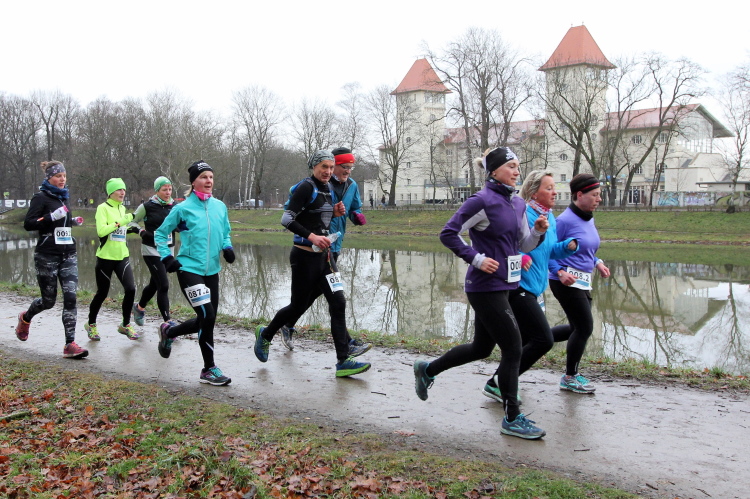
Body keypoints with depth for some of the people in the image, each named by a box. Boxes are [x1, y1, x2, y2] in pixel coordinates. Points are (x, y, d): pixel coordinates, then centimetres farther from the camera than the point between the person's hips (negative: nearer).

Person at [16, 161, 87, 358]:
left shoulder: (65, 197, 15)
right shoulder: (41, 197, -5)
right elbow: (28, 224, -14)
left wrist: (73, 221, 10)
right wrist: (52, 217, -24)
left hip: (69, 255, 5)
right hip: (47, 256, -5)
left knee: (70, 296, -9)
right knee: (48, 300, 5)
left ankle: (70, 344, -10)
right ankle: (25, 318, 39)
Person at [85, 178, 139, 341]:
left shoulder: (122, 208, 12)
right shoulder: (103, 208, -8)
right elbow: (101, 231, -22)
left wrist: (132, 228, 10)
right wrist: (121, 221, -24)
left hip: (122, 256, 5)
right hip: (105, 257, -5)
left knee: (130, 289, -9)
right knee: (102, 293, 5)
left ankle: (125, 325, 8)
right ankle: (91, 324, 28)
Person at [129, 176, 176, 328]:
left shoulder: (174, 206, 4)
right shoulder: (147, 206, -8)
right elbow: (132, 221, 3)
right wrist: (142, 231, -14)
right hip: (151, 251, -5)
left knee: (154, 284, 20)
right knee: (164, 285, -12)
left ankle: (139, 307, 47)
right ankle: (168, 322, -8)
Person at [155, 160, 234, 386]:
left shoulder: (220, 207, 7)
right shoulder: (183, 208, -5)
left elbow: (226, 232, 21)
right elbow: (160, 234, 6)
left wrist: (227, 247, 1)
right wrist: (167, 257, -6)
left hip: (212, 271, 6)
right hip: (189, 269, -6)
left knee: (206, 321, 10)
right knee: (207, 316, -16)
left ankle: (169, 331, 39)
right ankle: (209, 369, -1)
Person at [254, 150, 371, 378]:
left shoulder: (327, 188, 13)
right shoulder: (306, 187, -13)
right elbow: (287, 219, -19)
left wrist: (334, 213, 5)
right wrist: (311, 237, -27)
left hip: (324, 255, 8)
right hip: (305, 255, -7)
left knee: (338, 303, -2)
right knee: (299, 306, 6)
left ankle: (343, 361, 0)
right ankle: (265, 334, 34)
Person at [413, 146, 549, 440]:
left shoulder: (518, 204, 11)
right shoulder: (482, 201, -14)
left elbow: (523, 245, 17)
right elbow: (448, 234, -14)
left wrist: (539, 231, -2)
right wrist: (477, 258, -19)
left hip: (503, 285, 9)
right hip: (485, 287, -9)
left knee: (482, 348, 19)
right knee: (512, 350, -4)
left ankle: (427, 370, 38)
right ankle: (512, 419, 10)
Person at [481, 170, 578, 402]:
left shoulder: (550, 218, 12)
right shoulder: (523, 215, -16)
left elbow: (551, 250, 19)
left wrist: (569, 245, 0)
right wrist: (519, 257, -30)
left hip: (531, 289, 10)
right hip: (518, 286, -10)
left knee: (524, 339, 17)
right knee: (544, 340, -11)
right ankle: (497, 384, -2)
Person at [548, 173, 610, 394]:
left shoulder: (589, 220, 11)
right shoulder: (565, 220, -16)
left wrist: (597, 262, 7)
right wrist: (559, 271, -25)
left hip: (583, 282, 9)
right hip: (567, 282, -9)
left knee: (578, 328, 12)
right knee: (585, 327, -3)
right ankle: (570, 378, 12)